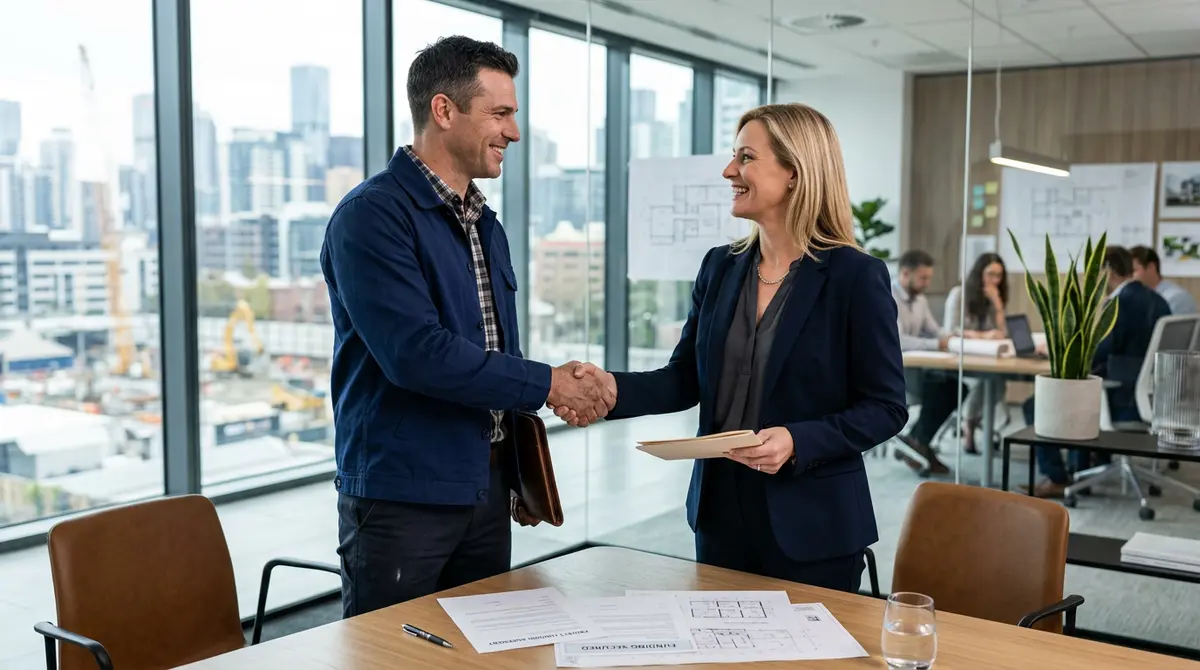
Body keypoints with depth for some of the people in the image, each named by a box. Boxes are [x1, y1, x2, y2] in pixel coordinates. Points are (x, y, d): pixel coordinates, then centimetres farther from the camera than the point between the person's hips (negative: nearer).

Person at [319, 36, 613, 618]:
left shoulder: (485, 224, 13)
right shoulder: (373, 214, -14)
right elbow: (415, 352, -25)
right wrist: (546, 383, -17)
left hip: (487, 487, 8)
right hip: (402, 496, -8)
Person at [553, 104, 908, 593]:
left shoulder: (855, 277, -11)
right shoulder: (721, 267, 5)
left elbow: (885, 408, -9)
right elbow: (686, 379, 6)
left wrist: (799, 442, -23)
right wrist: (615, 388, -12)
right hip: (720, 515, 5)